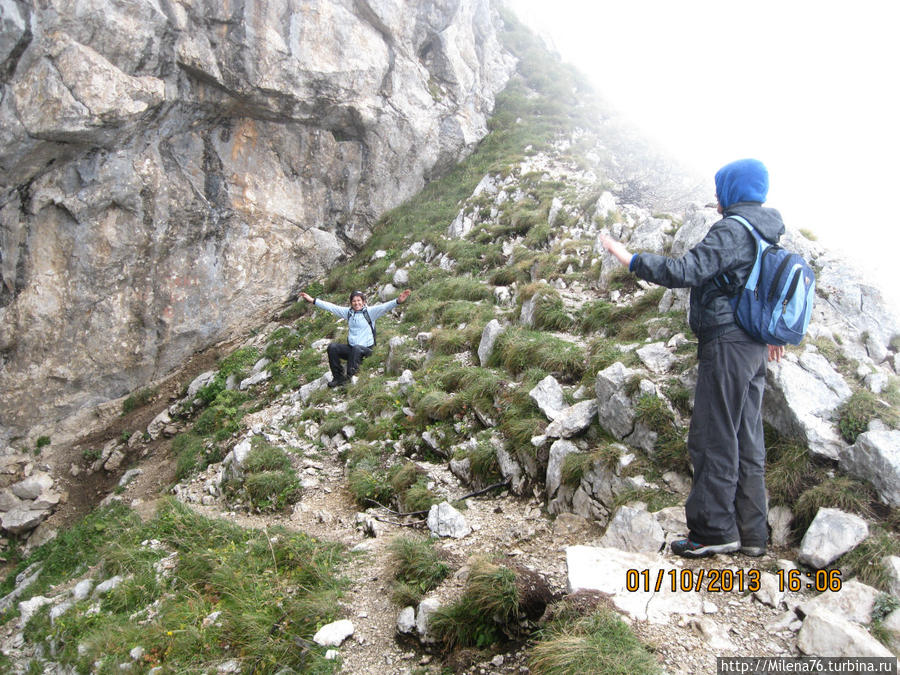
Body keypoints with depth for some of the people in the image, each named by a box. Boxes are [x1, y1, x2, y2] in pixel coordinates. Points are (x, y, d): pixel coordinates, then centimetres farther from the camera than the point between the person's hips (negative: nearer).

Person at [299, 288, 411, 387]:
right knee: (332, 347, -17)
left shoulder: (370, 312, -4)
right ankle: (338, 377, -13)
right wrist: (312, 300, 7)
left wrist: (398, 301, -38)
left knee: (356, 348, -37)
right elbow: (330, 307, 10)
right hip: (351, 348, 5)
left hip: (366, 349, -5)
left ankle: (350, 378, -30)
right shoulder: (348, 312, 9)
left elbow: (384, 307, -20)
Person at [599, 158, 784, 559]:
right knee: (747, 441, 12)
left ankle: (715, 530, 3)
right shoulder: (767, 233, 16)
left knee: (714, 439, -3)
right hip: (754, 348, 10)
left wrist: (629, 259, -15)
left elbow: (683, 272, -23)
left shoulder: (732, 230, -14)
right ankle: (751, 533, 19)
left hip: (726, 344, -10)